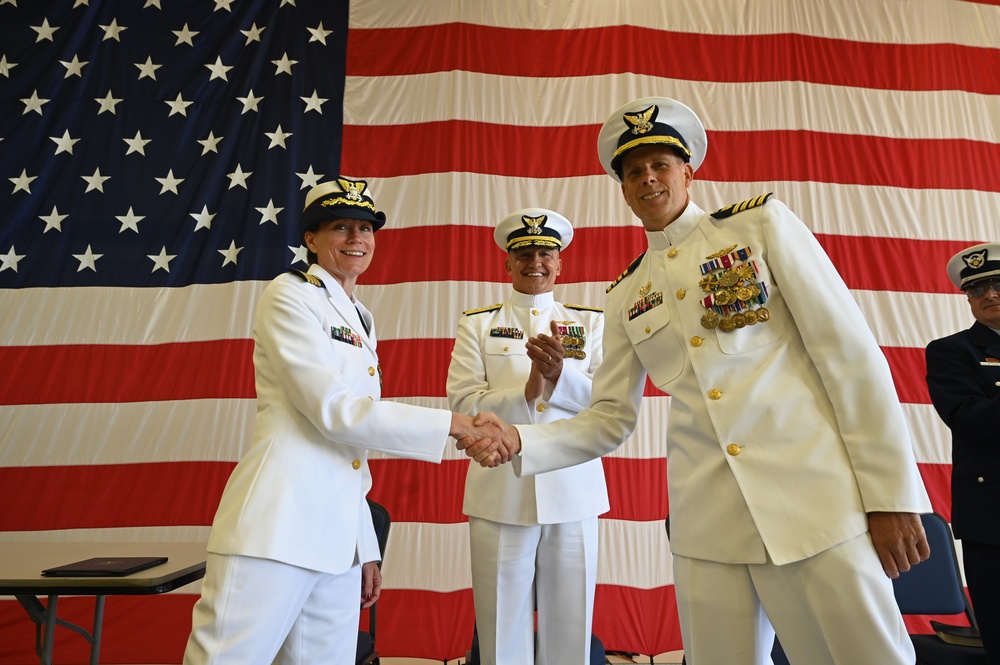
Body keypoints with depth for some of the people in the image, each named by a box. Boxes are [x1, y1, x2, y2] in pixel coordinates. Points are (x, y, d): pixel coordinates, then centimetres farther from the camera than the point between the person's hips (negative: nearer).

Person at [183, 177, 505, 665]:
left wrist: (366, 549, 16)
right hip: (277, 527, -7)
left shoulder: (361, 321, 18)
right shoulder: (289, 296, -3)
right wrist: (450, 424, -12)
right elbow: (334, 410, -15)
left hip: (339, 533, 7)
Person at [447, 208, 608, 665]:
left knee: (569, 628, 10)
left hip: (574, 492, 1)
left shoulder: (590, 322, 11)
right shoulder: (477, 323, 8)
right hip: (500, 494, -1)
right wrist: (525, 394, -17)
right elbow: (462, 401, -3)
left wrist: (560, 374, -18)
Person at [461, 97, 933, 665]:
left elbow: (848, 348, -3)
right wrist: (519, 441, -7)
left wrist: (892, 492, -8)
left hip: (814, 497, -2)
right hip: (708, 521, 3)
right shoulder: (626, 296, 11)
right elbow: (610, 419, 9)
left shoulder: (762, 223, 2)